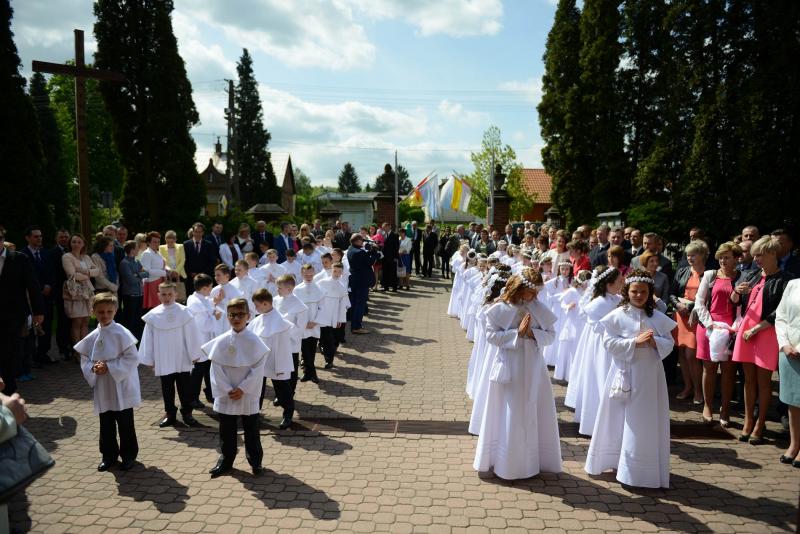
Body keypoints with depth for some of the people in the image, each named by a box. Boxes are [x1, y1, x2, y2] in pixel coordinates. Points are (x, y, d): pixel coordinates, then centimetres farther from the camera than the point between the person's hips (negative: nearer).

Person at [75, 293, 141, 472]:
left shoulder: (122, 334, -13)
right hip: (102, 389, 5)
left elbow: (132, 358, -16)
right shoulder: (92, 337, 2)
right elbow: (84, 359, 9)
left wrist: (109, 367, -20)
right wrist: (93, 368, -12)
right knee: (106, 424, 15)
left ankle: (128, 455, 23)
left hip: (121, 388, -4)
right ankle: (109, 455, 31)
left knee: (125, 423, 7)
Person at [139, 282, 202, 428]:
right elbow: (148, 339, 3)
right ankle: (170, 414, 25)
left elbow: (191, 335, -4)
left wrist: (194, 354, -2)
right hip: (163, 360, 2)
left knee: (184, 387, 7)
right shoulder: (153, 315, -3)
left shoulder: (184, 312, -8)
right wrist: (149, 359, 5)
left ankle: (187, 413, 18)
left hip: (182, 360, -2)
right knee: (167, 388, 13)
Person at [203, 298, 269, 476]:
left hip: (248, 395, -2)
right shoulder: (221, 341, -5)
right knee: (226, 430, 14)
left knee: (251, 430, 8)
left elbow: (258, 369, -10)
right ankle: (226, 460, 29)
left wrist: (243, 389, -14)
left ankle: (255, 460, 23)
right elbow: (216, 369, -4)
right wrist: (227, 390, -10)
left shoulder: (254, 341, -9)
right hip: (225, 396, 2)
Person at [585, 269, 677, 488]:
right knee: (621, 420, 7)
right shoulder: (618, 315, -5)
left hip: (650, 374, 2)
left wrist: (655, 342, -16)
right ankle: (617, 460, 23)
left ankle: (643, 468, 22)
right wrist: (635, 341, -19)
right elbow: (610, 343, -10)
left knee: (646, 422, 7)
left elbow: (670, 343, 4)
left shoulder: (658, 318, 4)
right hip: (625, 373, -2)